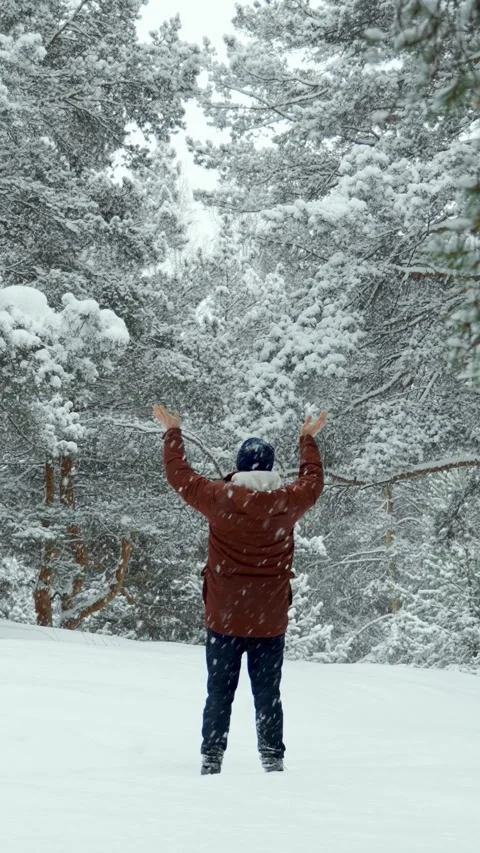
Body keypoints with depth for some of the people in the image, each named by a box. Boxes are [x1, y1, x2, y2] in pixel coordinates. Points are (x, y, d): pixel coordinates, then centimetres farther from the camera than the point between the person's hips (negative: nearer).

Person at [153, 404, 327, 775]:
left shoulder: (221, 498, -9)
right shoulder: (287, 502, -4)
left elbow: (181, 476, 5)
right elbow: (313, 481, 18)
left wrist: (173, 433, 19)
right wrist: (309, 439, 33)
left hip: (224, 618, -1)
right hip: (271, 620, 1)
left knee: (219, 695, 7)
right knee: (268, 696, 9)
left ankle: (212, 758, 6)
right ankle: (273, 759, 9)